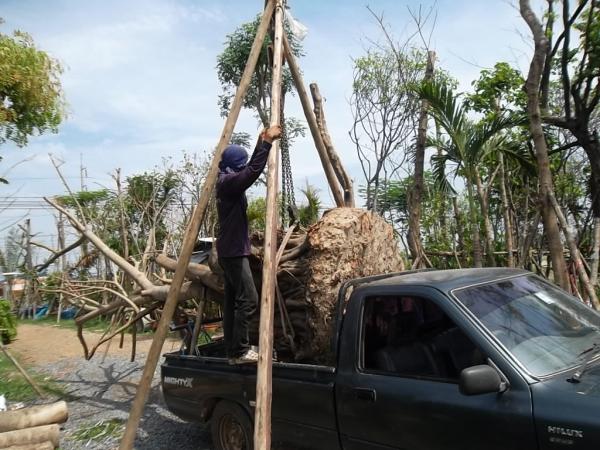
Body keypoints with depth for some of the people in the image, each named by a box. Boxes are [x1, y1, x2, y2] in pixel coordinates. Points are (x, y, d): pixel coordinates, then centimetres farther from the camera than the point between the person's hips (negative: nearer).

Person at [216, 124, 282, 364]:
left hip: (230, 251, 10)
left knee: (232, 301, 10)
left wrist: (261, 142, 23)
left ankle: (233, 350, 14)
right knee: (248, 299, -10)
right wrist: (267, 141, -23)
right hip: (234, 252, -10)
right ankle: (239, 351, -4)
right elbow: (254, 170, -29)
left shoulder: (228, 181, 14)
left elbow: (250, 169, 28)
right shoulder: (229, 182, -14)